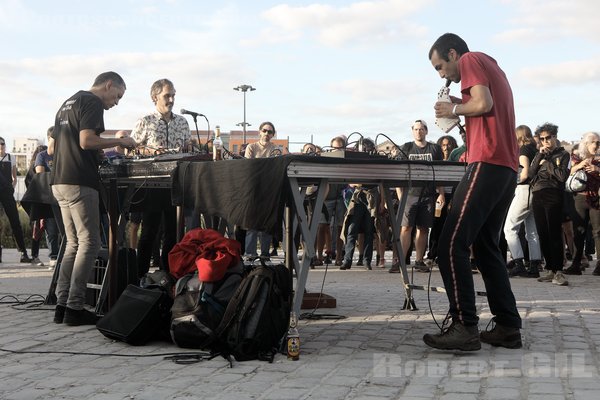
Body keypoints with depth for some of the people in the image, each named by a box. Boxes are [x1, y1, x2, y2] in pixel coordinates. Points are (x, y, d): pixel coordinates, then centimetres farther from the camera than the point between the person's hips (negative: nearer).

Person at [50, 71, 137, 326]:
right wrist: (120, 142, -7)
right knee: (89, 244, -6)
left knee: (73, 244, 12)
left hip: (59, 181, 10)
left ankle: (62, 304, 10)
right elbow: (86, 141, -20)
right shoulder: (92, 102, -6)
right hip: (79, 182, -10)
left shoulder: (67, 104, 24)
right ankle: (74, 307, -7)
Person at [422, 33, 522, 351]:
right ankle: (507, 326, 10)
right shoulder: (492, 68, 28)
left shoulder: (470, 60, 1)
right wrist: (460, 108, 16)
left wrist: (454, 109, 0)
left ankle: (464, 327, -14)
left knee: (451, 246, -11)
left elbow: (484, 103, -15)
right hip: (508, 167, 10)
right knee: (486, 246, 13)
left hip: (486, 164, -10)